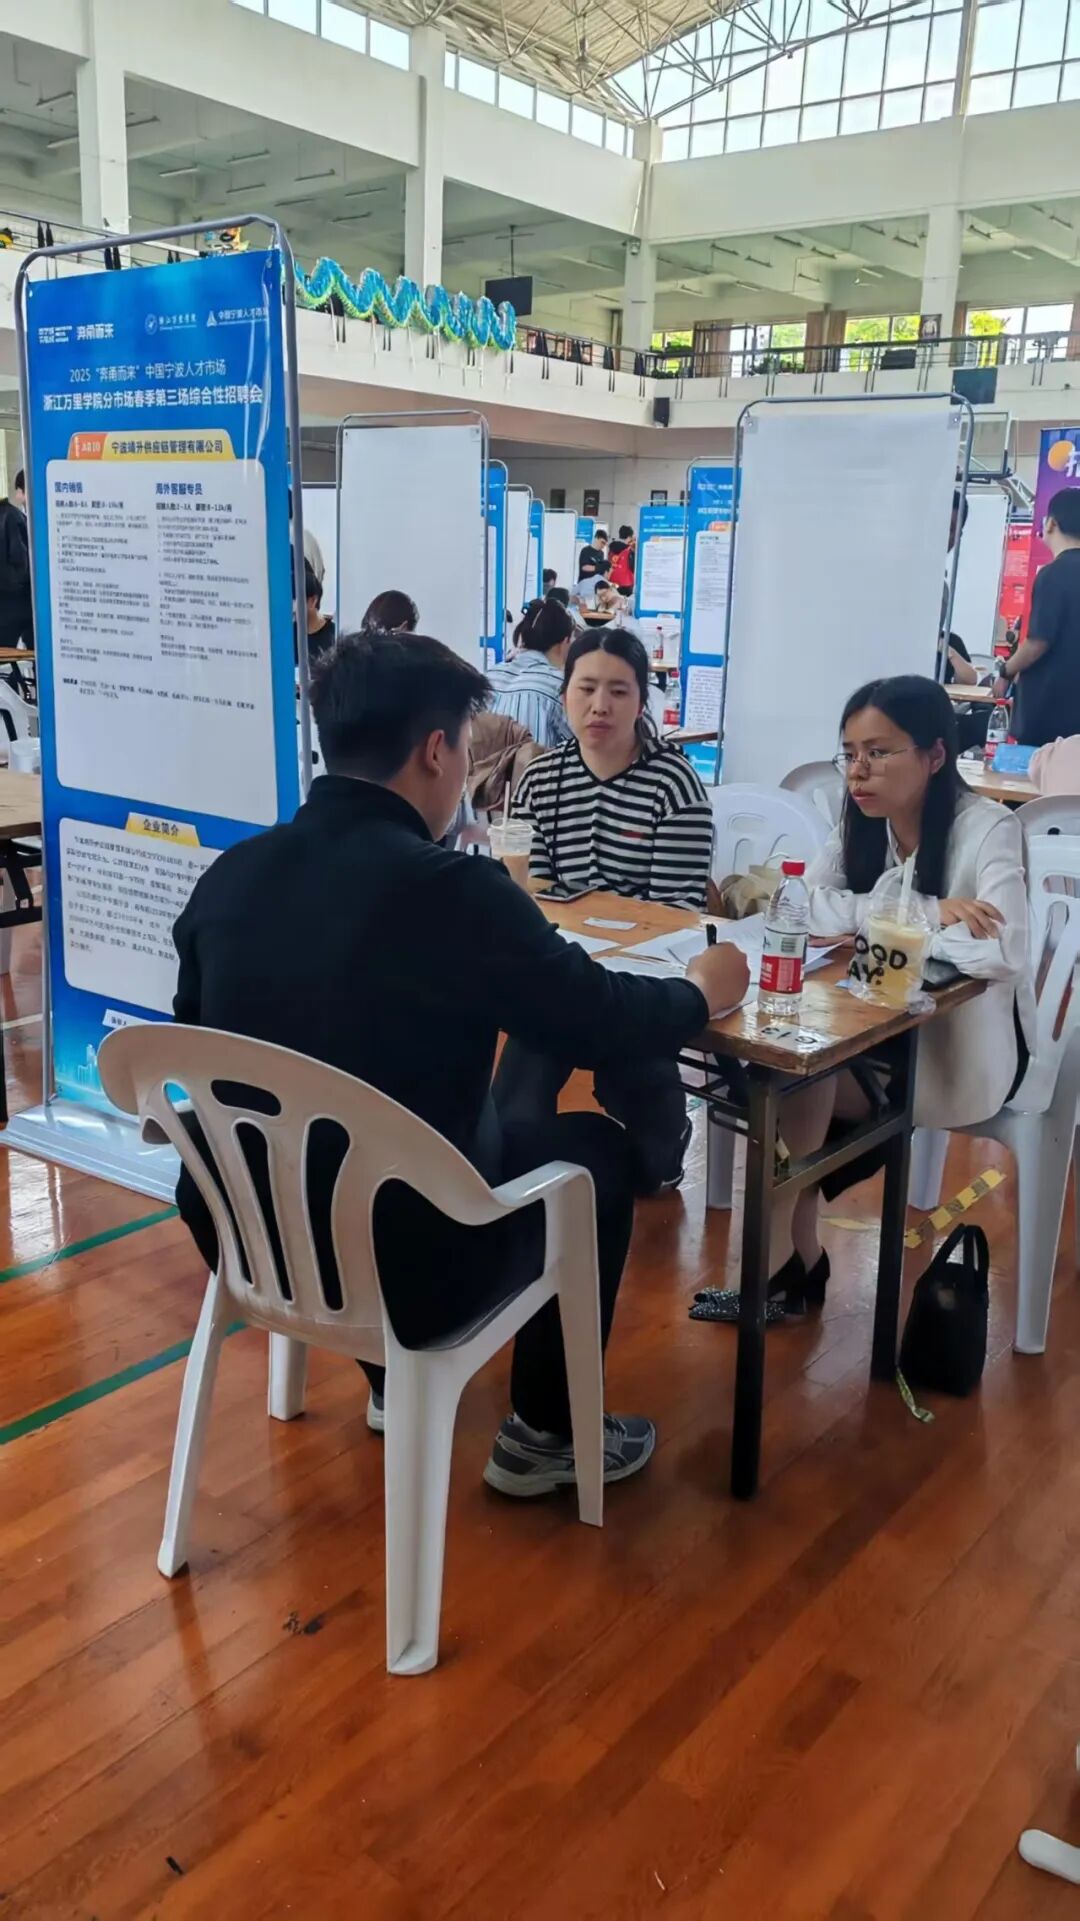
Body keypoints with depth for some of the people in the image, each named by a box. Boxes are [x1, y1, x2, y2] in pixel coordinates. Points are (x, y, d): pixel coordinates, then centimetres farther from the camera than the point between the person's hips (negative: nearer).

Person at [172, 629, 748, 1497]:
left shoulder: (231, 873, -4)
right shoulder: (453, 889, -21)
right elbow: (606, 1019, -8)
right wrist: (700, 992, 14)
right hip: (399, 1267, -6)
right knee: (595, 1148, 17)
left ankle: (394, 1384, 45)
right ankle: (544, 1435, 29)